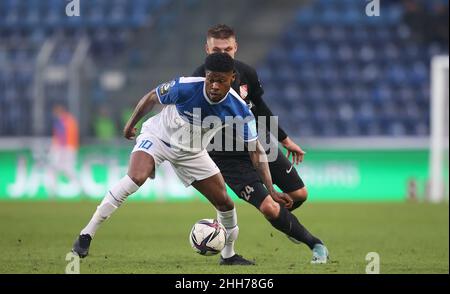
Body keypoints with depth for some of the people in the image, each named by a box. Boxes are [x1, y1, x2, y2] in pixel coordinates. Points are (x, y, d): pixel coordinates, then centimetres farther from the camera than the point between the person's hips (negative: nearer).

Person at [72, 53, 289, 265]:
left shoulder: (238, 109, -23)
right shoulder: (185, 87, -30)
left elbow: (256, 150, -15)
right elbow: (152, 98, -10)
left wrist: (270, 190, -21)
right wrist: (131, 124, 2)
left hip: (191, 152, 4)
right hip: (157, 136, -4)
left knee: (224, 202, 2)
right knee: (136, 177, -32)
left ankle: (228, 255, 29)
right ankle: (86, 235, -26)